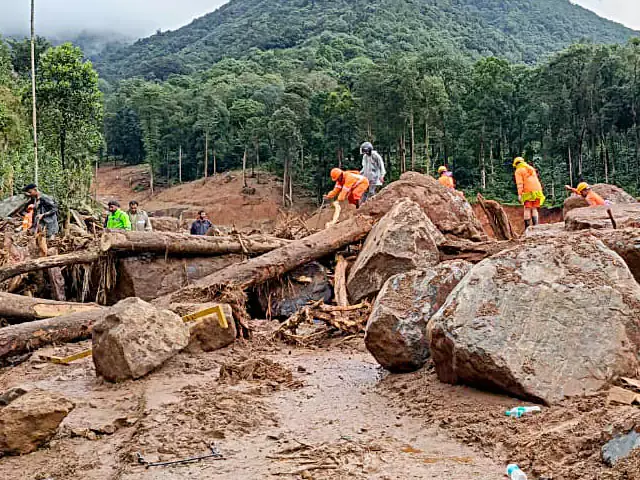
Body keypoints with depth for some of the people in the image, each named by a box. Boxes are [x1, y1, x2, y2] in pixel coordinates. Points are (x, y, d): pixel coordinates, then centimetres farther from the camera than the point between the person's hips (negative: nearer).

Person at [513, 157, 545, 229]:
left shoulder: (519, 171, 4)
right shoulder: (531, 168, 24)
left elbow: (520, 183, -8)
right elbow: (537, 181, 22)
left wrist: (519, 195, -12)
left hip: (528, 193, -5)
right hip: (537, 191, 5)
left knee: (527, 210, -2)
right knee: (534, 209, 8)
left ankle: (527, 228, -6)